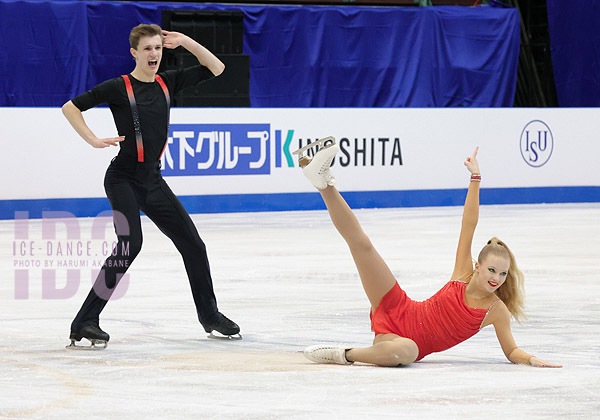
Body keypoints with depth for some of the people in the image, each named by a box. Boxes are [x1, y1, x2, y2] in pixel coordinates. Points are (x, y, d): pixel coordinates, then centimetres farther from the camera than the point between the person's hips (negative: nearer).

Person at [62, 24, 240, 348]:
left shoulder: (166, 83, 9)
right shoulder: (119, 88, -8)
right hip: (123, 178, -7)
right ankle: (84, 322, -20)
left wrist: (186, 42, 2)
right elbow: (70, 107, -7)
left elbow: (215, 68, 13)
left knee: (192, 244, 9)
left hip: (153, 181, 7)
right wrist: (94, 141, -16)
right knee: (130, 245, -24)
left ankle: (210, 315, 28)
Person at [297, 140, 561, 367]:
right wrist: (475, 178, -9)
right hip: (398, 311, 3)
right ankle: (324, 183, -3)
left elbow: (511, 351, -1)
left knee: (405, 351, -45)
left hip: (406, 342, -3)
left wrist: (532, 360, -24)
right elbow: (469, 225, -5)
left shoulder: (497, 311, -7)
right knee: (362, 245, -8)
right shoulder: (463, 274, -3)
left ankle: (346, 355, -26)